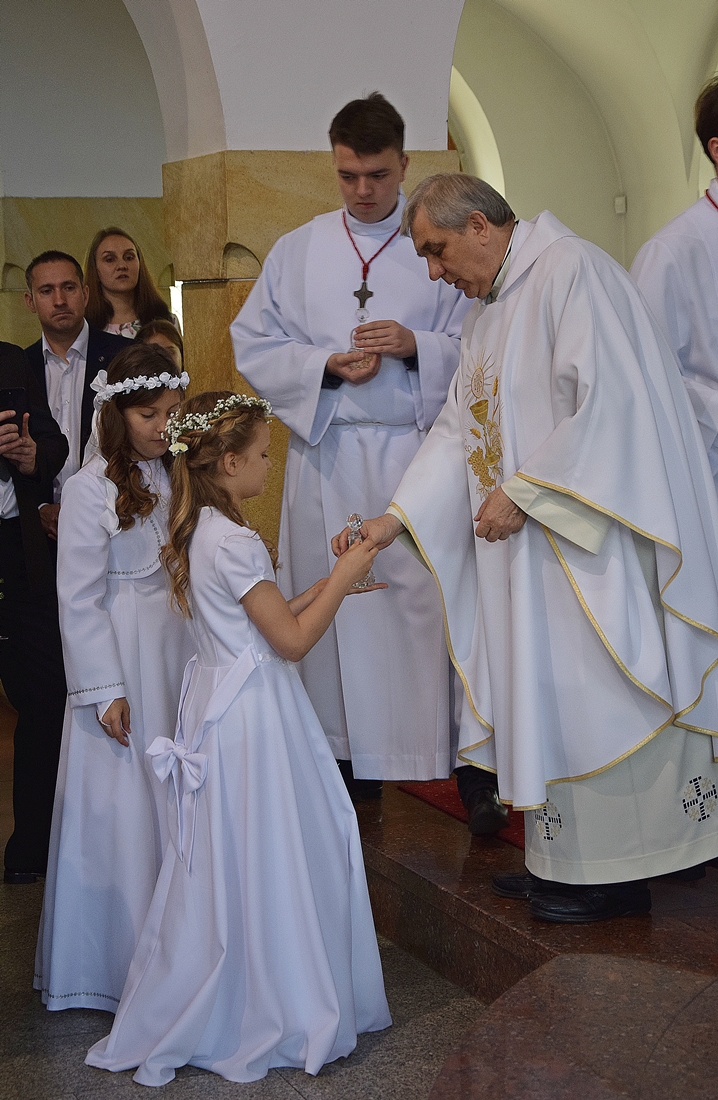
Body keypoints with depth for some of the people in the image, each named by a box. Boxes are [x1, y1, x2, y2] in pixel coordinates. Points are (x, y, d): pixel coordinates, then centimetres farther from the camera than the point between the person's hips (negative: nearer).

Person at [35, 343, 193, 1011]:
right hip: (122, 662, -5)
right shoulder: (92, 489, -10)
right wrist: (104, 690, -13)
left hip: (183, 654, 5)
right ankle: (125, 962, 14)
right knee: (124, 802, 1)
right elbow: (80, 599, -10)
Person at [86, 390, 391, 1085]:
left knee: (223, 862, 16)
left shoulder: (198, 533, 10)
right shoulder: (234, 543, -20)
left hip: (220, 706, 10)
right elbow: (293, 639, -17)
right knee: (263, 861, 2)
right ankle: (279, 1012, 15)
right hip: (252, 717, -10)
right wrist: (341, 578, -7)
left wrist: (329, 584, 13)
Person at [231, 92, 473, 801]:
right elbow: (254, 345, 8)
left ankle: (438, 755, 3)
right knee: (330, 599, 2)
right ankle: (347, 758, 12)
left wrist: (416, 346, -15)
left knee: (422, 600, -5)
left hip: (416, 452, -2)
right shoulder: (297, 251, 11)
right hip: (325, 457, 2)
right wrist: (328, 365, -8)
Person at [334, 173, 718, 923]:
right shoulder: (486, 311, 17)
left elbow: (606, 401, -21)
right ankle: (561, 860, 19)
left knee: (592, 693, -4)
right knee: (542, 691, 10)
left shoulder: (571, 271, -12)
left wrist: (523, 493, -18)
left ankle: (614, 874, 7)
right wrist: (397, 518, 4)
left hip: (587, 534, -9)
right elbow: (460, 427, 14)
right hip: (526, 539, 9)